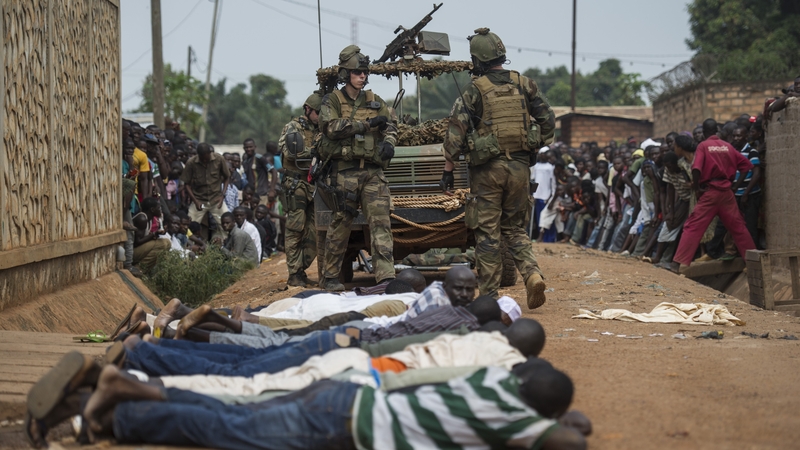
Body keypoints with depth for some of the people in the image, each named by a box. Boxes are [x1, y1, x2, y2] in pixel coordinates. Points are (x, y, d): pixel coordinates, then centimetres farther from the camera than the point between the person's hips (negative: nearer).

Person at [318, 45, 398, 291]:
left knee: (380, 222, -7)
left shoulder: (375, 101, 16)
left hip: (373, 171, 3)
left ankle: (386, 277, -13)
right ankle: (329, 277, 14)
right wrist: (368, 123, -15)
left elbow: (390, 126, 15)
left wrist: (388, 142, -8)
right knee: (340, 224, 2)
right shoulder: (333, 101, 3)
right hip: (345, 171, -3)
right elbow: (331, 127, -13)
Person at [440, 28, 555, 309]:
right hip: (520, 167, 4)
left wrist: (448, 169, -3)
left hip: (488, 169, -4)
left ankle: (489, 295, 4)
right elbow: (548, 120, 8)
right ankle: (532, 274, -6)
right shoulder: (524, 85, 5)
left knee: (487, 233, 3)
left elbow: (456, 133, -9)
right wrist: (536, 147, 20)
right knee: (514, 228, 16)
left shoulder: (475, 91, -7)